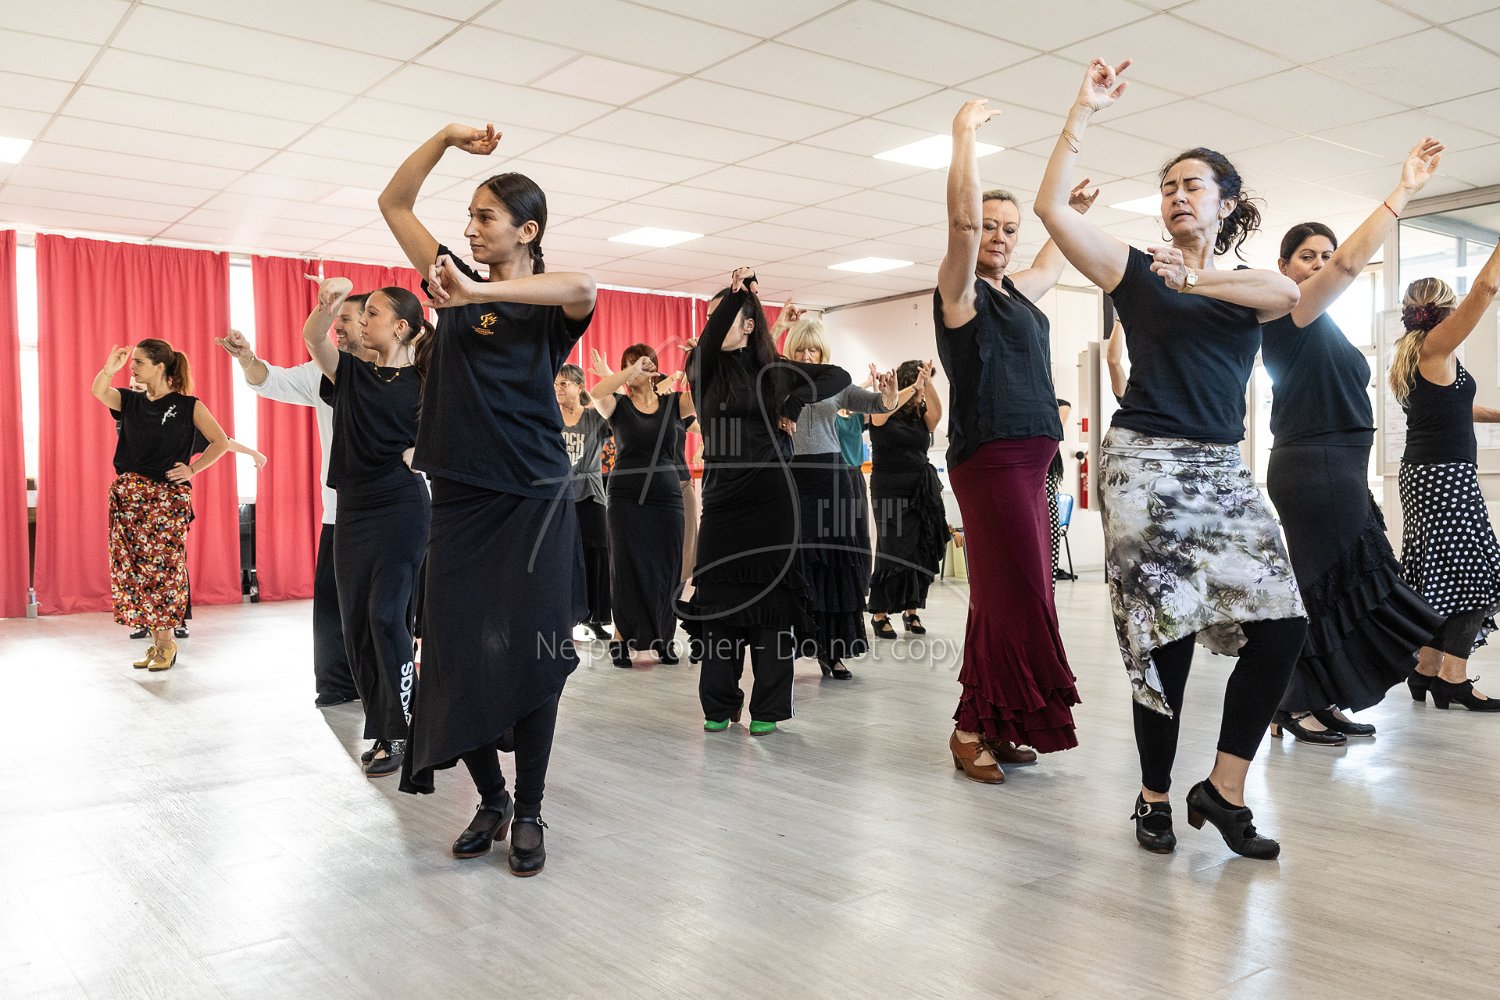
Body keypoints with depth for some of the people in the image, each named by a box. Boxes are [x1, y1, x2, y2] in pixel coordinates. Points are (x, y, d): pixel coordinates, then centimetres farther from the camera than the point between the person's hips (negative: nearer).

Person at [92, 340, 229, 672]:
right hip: (128, 494, 5)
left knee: (162, 569, -6)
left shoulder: (188, 405, -2)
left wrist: (192, 470, -8)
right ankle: (155, 642, 14)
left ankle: (166, 643, 5)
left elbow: (221, 441, -1)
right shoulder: (131, 401, 11)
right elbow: (98, 392, -6)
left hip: (167, 497, -5)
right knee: (131, 569, 5)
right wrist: (109, 368, -21)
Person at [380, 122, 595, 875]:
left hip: (533, 501, -4)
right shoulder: (457, 284, 12)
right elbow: (393, 203, 17)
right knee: (457, 658, 3)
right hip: (459, 500, 4)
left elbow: (582, 287, -26)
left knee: (530, 659, 0)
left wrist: (479, 293, -25)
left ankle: (529, 813, 15)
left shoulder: (547, 307, -1)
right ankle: (490, 799, 22)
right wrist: (447, 138, 7)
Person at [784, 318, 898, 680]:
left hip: (831, 478, 3)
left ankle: (830, 650, 15)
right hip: (792, 479, -3)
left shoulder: (836, 385, 11)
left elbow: (880, 404, 1)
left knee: (834, 562, 5)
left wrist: (889, 393, -22)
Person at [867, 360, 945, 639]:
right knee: (892, 551, -9)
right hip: (890, 489, -5)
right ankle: (879, 614, 0)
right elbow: (880, 413, -23)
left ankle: (911, 610, 13)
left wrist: (927, 383, -23)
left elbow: (937, 414, -10)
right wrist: (914, 387, -25)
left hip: (923, 490, 5)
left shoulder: (921, 413, 10)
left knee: (922, 552, 3)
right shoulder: (882, 412, -1)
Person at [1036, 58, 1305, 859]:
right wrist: (1084, 113, -7)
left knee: (1281, 625, -7)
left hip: (1224, 471, 4)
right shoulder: (1136, 271, 6)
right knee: (1166, 635, -5)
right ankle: (1154, 796, 12)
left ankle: (1222, 788, 7)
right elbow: (1051, 208, -7)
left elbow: (1288, 293, -10)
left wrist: (1200, 280, -11)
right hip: (1146, 464, -4)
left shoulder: (1250, 284, 15)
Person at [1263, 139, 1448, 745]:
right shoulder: (1289, 315, -8)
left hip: (1340, 468, 9)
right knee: (1324, 584, -6)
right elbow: (1350, 264, -25)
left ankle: (1319, 703, 15)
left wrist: (1362, 490, 20)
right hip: (1311, 468, -9)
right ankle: (1295, 709, 3)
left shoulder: (1324, 328, 20)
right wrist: (1403, 192, -26)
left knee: (1341, 583, 9)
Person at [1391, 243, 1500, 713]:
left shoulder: (1411, 355, 16)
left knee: (1437, 574, 10)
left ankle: (1427, 671, 11)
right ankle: (1453, 679, -14)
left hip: (1421, 473, 9)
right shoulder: (1436, 347, -9)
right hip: (1447, 472, -9)